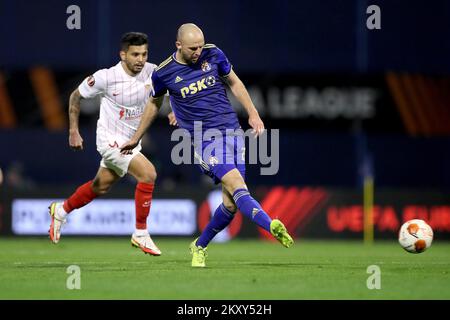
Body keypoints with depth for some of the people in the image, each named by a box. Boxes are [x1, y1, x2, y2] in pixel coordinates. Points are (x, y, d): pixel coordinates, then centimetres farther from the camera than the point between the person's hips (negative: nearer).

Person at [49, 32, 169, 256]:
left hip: (132, 140, 6)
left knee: (101, 187, 22)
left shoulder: (152, 72, -11)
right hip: (111, 139, -6)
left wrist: (172, 110, -10)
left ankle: (61, 210, 47)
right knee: (148, 173, -22)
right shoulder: (106, 77, -21)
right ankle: (140, 234, -11)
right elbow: (76, 96, -6)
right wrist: (73, 132, -7)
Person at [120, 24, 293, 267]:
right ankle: (271, 226, -42)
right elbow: (154, 103, 16)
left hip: (231, 131, 3)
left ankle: (199, 246, 21)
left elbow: (234, 83, 17)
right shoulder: (163, 73, -4)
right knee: (236, 185, -26)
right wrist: (136, 138, 25)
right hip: (204, 140, -3)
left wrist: (253, 114, 10)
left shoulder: (214, 55, 1)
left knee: (230, 204, -1)